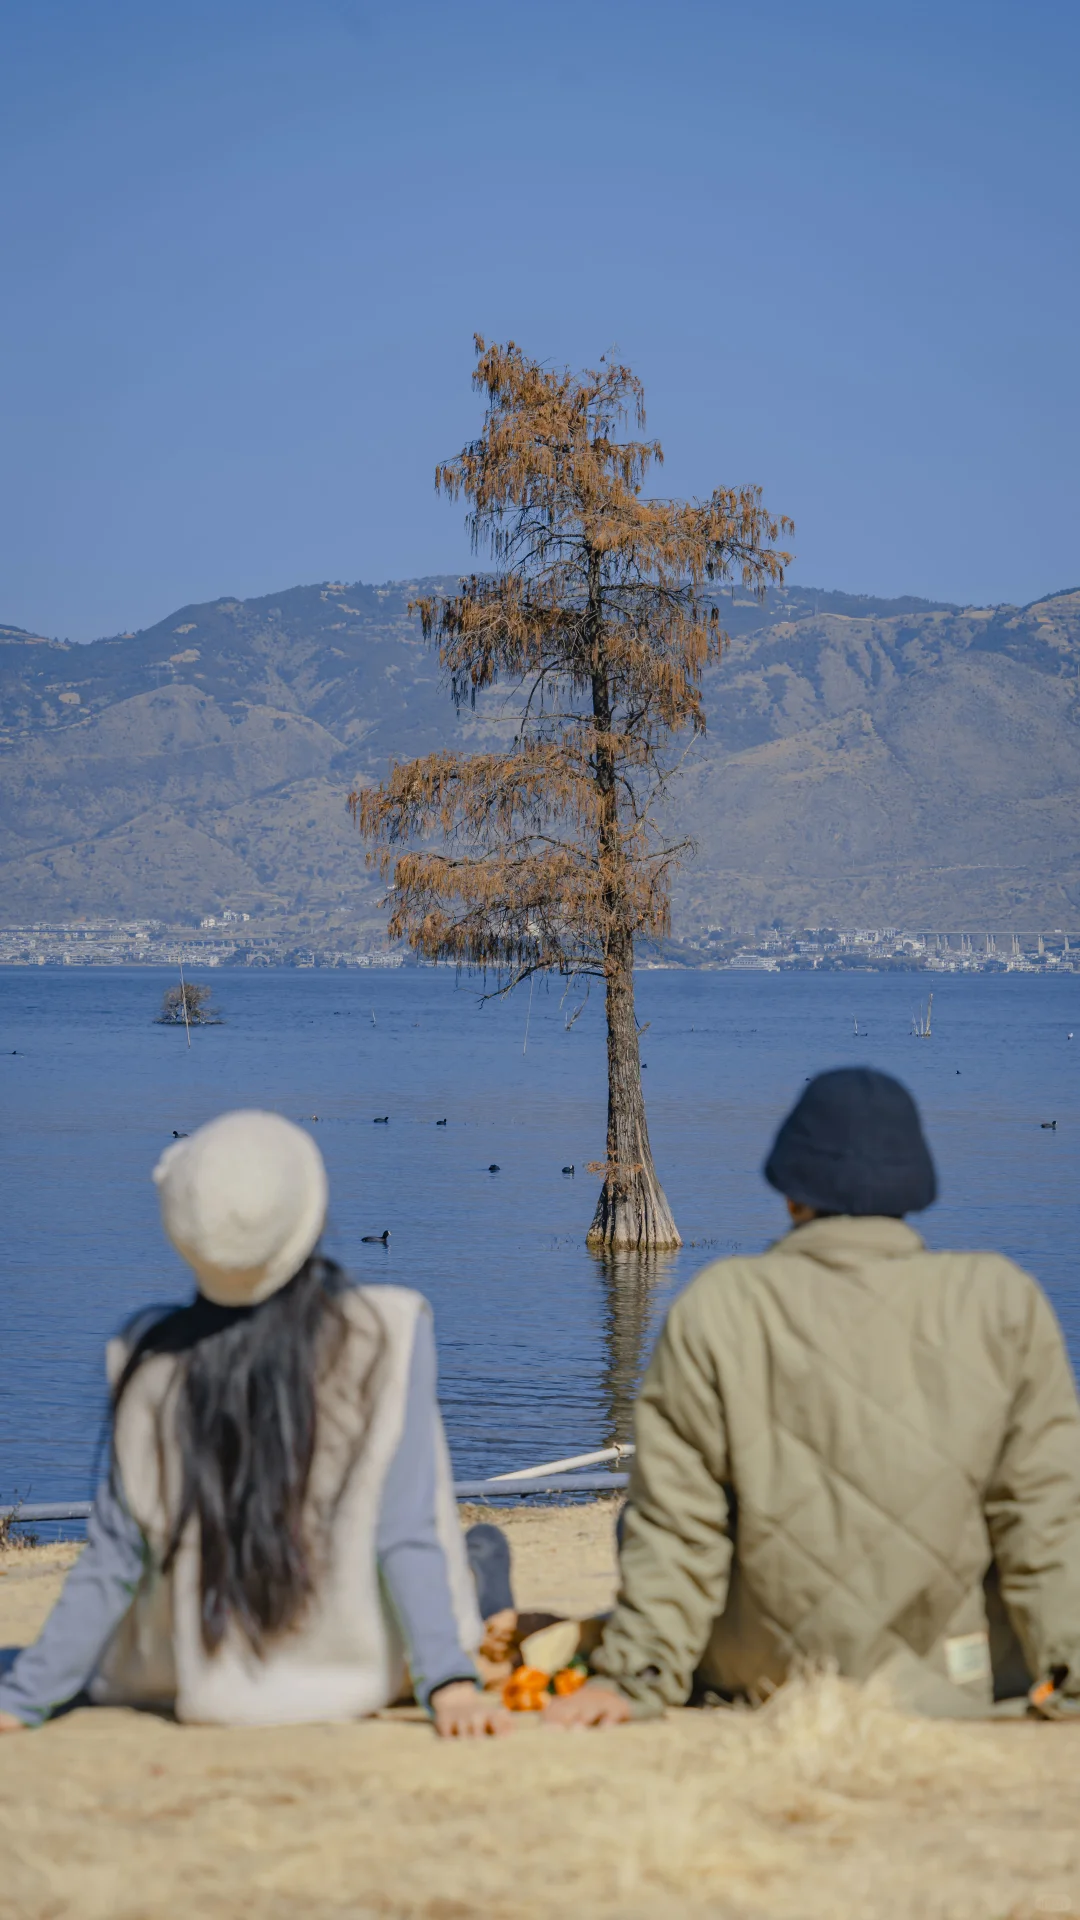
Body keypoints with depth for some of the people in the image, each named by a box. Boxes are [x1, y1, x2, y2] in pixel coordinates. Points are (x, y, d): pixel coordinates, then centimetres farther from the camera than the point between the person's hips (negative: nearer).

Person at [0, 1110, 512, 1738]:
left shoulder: (155, 1357, -12)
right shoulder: (387, 1334, -19)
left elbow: (113, 1559, -7)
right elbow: (407, 1534, -22)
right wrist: (450, 1682, -21)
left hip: (209, 1683, 0)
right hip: (354, 1673, 0)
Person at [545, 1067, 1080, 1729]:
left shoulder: (717, 1309, -6)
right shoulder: (1004, 1301, -4)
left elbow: (678, 1524, -5)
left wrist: (633, 1677, -1)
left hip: (768, 1686, -2)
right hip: (964, 1685, 3)